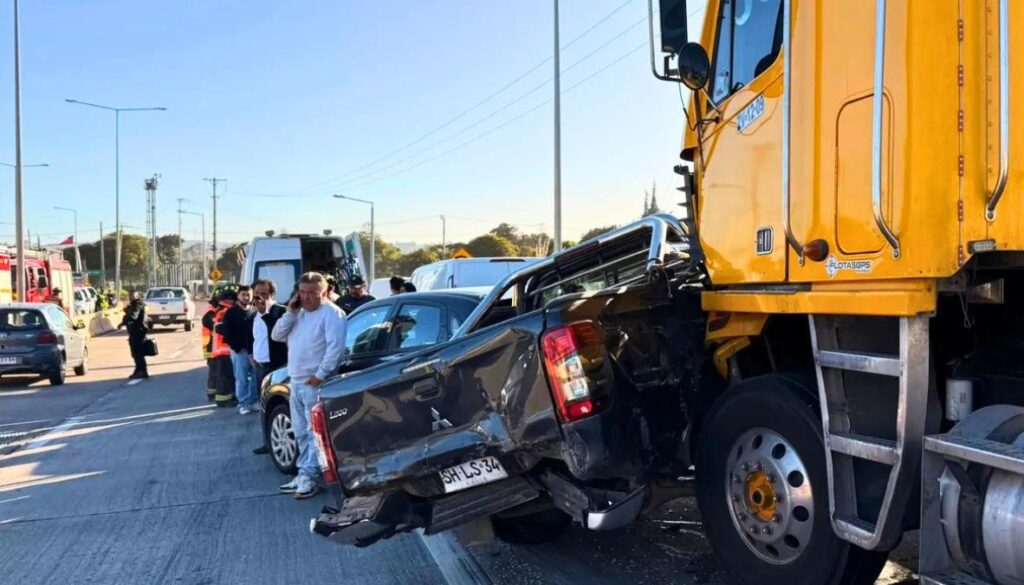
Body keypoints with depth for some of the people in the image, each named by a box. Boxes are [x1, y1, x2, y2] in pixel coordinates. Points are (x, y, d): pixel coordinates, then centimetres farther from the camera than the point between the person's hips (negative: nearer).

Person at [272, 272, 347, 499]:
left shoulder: (332, 314, -11)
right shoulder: (298, 313, 17)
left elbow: (336, 346, -20)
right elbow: (277, 336, 11)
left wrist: (321, 374, -22)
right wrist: (290, 313, 0)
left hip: (316, 383, -9)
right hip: (296, 381, 9)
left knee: (315, 432, -6)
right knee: (301, 433, 14)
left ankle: (309, 477, -4)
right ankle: (304, 474, 21)